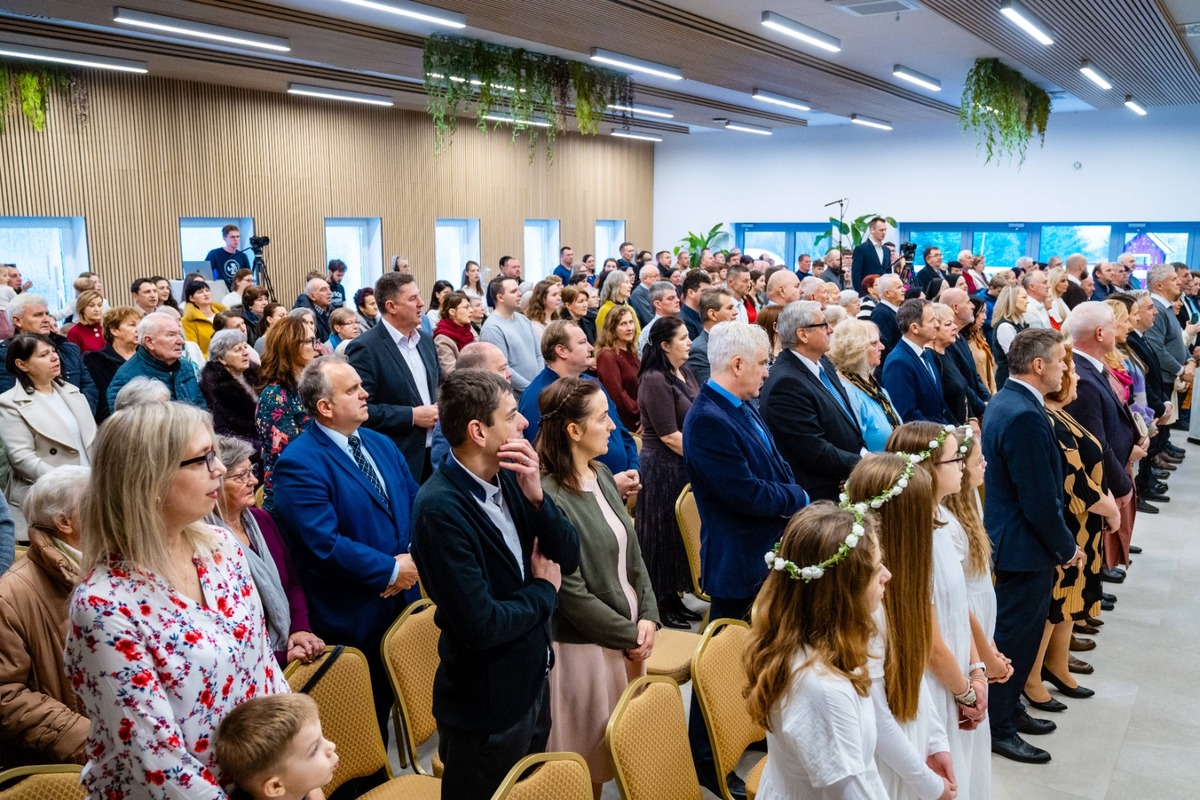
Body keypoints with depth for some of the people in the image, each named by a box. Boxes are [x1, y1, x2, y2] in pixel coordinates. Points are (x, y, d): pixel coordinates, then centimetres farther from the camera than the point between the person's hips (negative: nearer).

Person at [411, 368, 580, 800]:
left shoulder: (509, 475, -4)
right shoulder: (440, 509, -26)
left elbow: (569, 557, 0)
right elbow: (481, 626, -28)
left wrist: (536, 496, -17)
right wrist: (543, 591, -11)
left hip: (533, 681, 7)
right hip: (488, 705, -7)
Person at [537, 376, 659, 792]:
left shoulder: (602, 475, 3)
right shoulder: (548, 496, -23)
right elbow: (572, 593, -20)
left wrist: (647, 617, -3)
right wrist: (629, 636, -11)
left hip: (630, 636, 8)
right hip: (585, 646, -8)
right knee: (588, 756, 10)